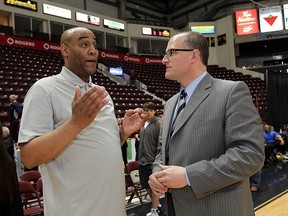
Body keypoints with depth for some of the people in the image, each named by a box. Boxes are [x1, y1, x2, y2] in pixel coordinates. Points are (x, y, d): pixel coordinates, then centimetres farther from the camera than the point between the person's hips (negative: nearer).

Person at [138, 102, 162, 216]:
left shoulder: (158, 124, -8)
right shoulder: (142, 124, 12)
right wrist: (140, 157, 15)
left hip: (152, 161, -7)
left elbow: (160, 144, -13)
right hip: (142, 161, 7)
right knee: (146, 186, 14)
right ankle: (156, 204, 32)